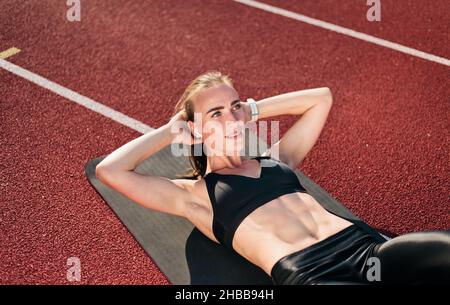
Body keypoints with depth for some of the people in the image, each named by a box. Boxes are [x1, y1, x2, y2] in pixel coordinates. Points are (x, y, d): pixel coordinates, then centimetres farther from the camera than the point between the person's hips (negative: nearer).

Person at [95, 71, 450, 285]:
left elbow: (321, 97, 38)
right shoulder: (195, 194, 13)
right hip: (310, 273, -6)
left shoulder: (275, 159, 26)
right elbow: (109, 170, 4)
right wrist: (172, 130, 17)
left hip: (367, 248, 7)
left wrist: (253, 109, 31)